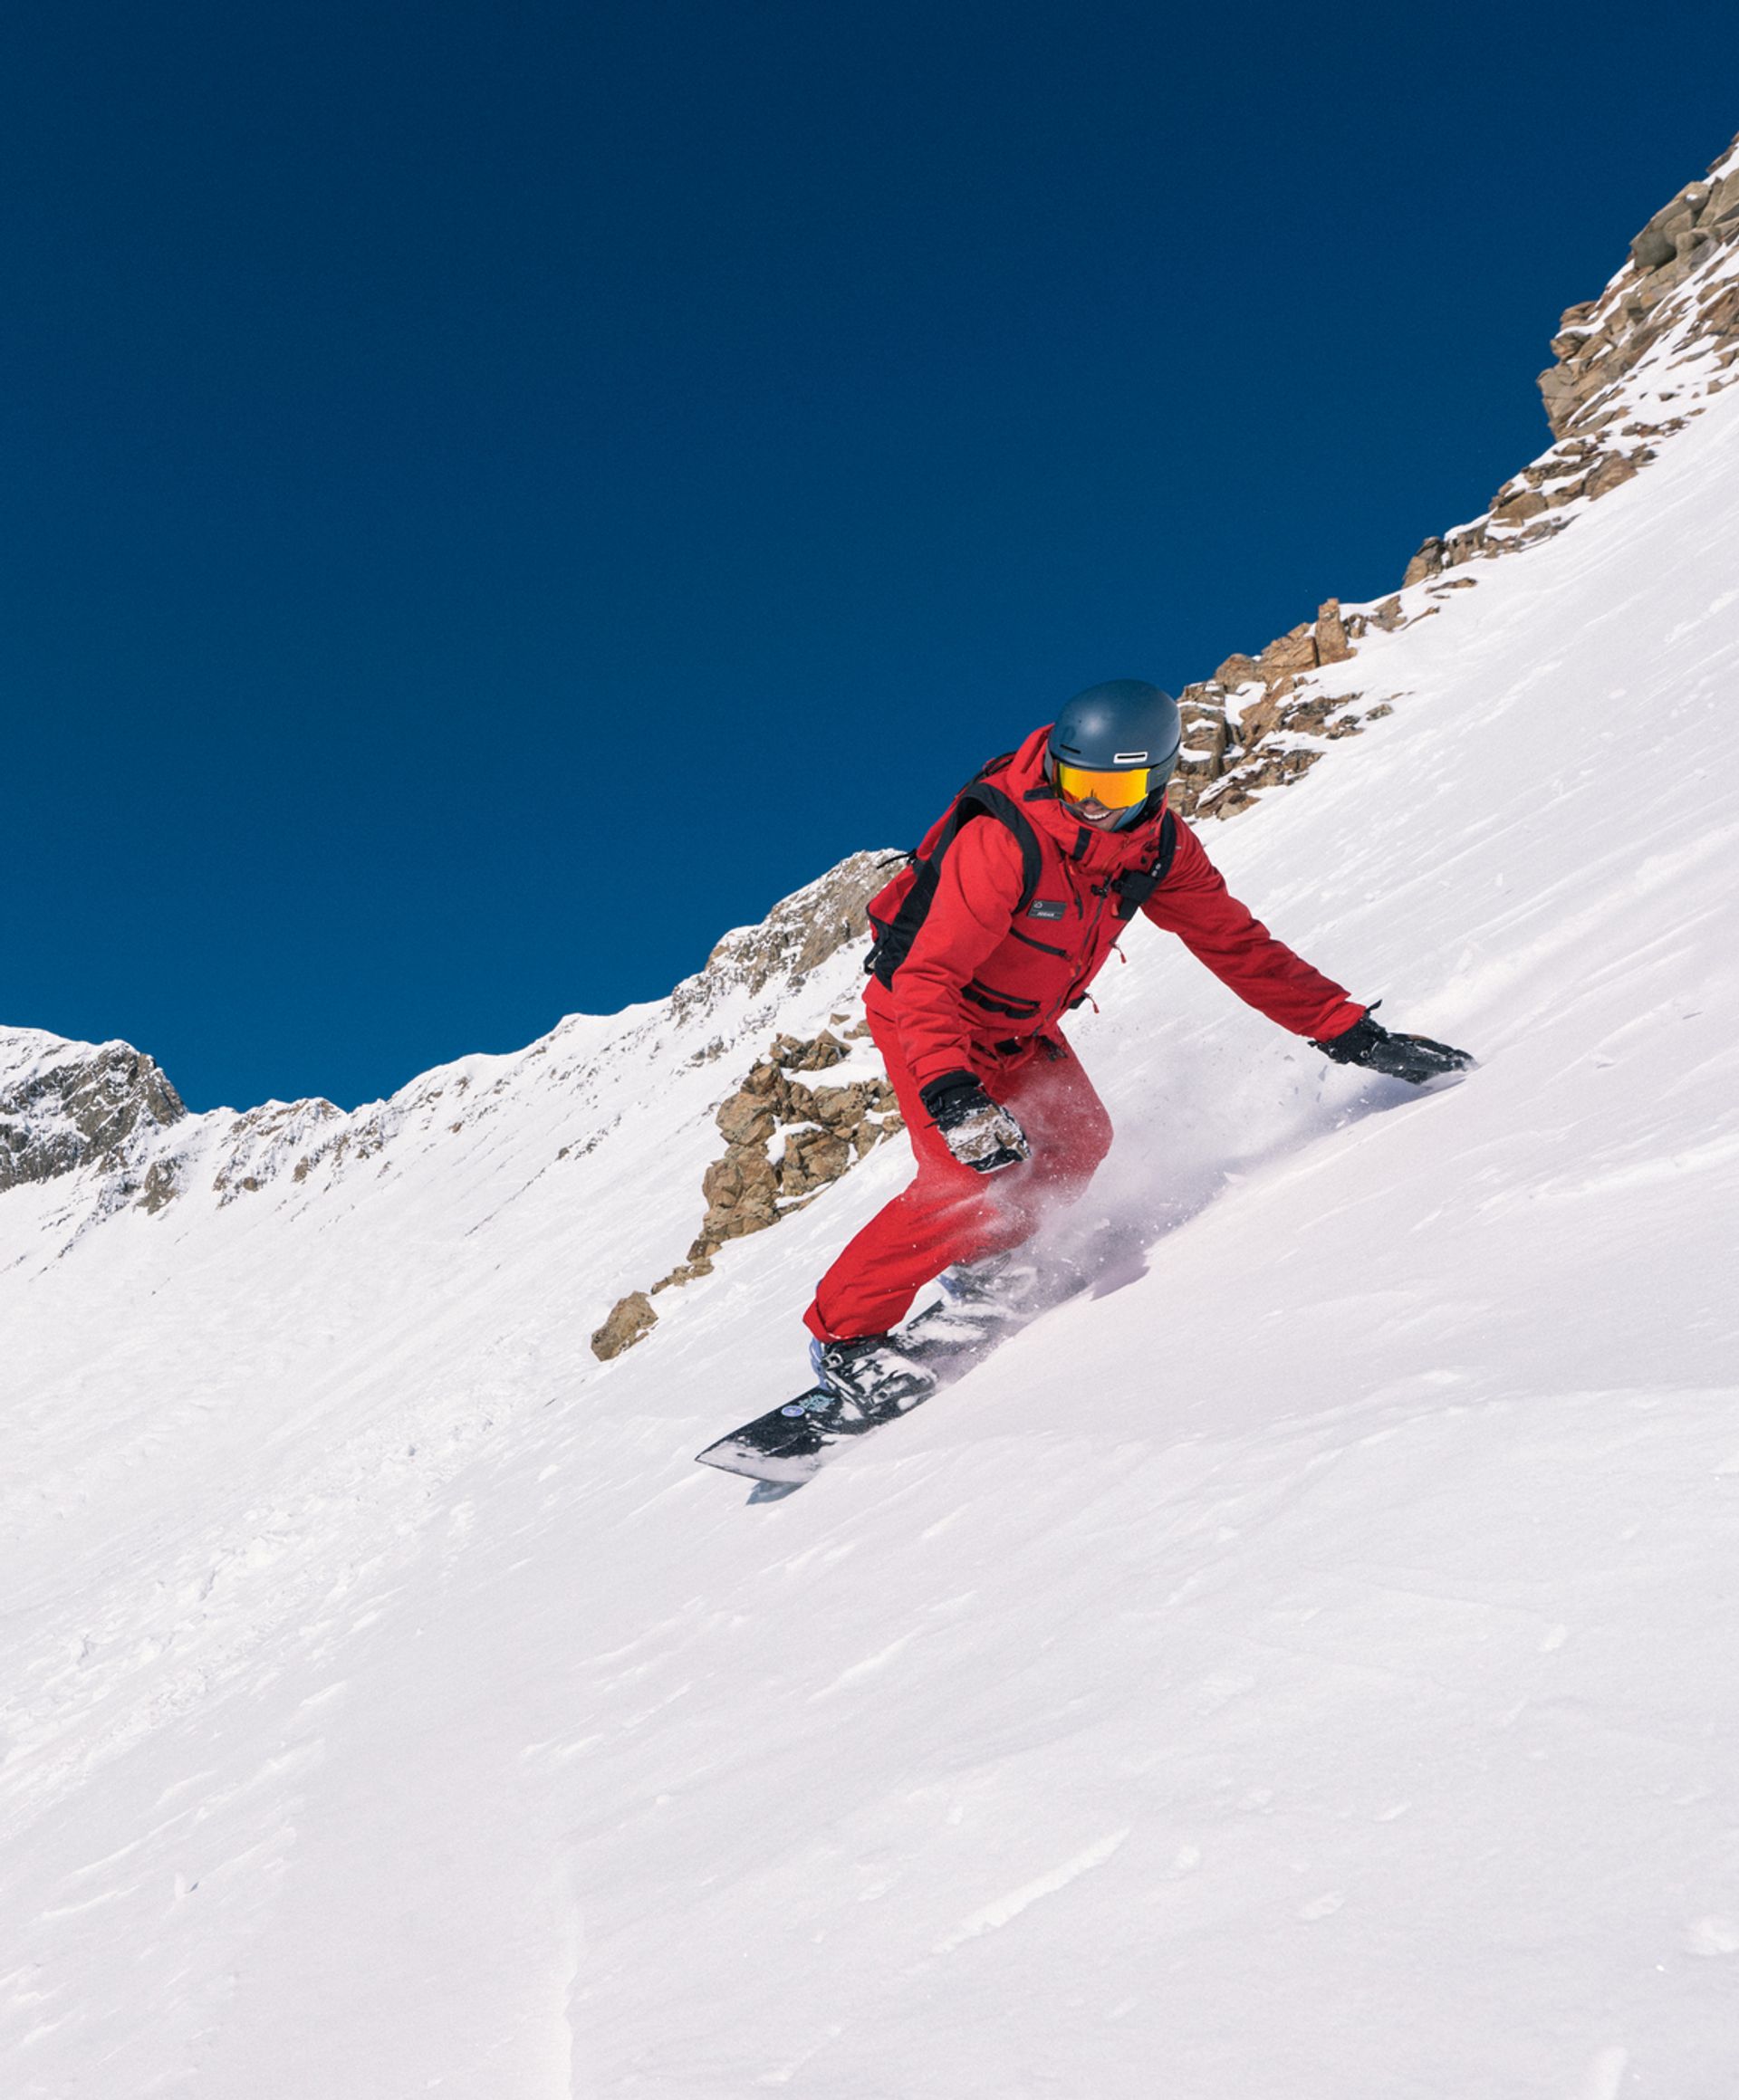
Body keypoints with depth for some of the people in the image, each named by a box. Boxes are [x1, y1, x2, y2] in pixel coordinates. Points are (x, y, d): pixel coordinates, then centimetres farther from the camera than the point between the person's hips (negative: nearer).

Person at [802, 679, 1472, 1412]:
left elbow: (1239, 946, -7)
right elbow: (926, 980, -36)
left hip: (1022, 1025, 7)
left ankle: (978, 1262, 22)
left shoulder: (1160, 849, -14)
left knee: (1078, 1141, -4)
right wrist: (952, 1096, -50)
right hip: (922, 1014, -7)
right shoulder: (1003, 843, -34)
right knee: (973, 1174, -19)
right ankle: (843, 1333, -5)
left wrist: (1354, 1034, -10)